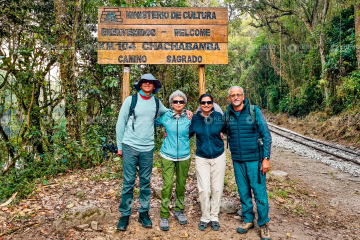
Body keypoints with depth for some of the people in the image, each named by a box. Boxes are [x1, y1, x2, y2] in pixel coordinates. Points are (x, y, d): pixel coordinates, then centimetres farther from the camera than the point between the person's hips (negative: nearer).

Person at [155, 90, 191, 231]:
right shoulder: (165, 117, -2)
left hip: (184, 156, 2)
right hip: (168, 156, -1)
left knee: (181, 184, 12)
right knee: (167, 184, -8)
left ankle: (179, 211, 32)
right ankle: (164, 216, 7)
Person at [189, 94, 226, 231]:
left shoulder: (218, 116, -4)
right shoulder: (195, 118, -4)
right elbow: (187, 135, 6)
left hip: (218, 157, 1)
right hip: (202, 158, -1)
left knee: (217, 189, 8)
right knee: (204, 190, -4)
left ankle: (214, 217, 26)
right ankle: (205, 217, 17)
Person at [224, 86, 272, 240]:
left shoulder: (254, 111, -7)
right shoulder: (227, 115, 2)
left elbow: (266, 135, -7)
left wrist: (266, 158, -11)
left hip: (254, 159, -3)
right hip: (237, 161, 3)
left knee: (259, 192, 2)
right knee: (243, 192, 14)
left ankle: (263, 224, 20)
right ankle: (248, 220, 32)